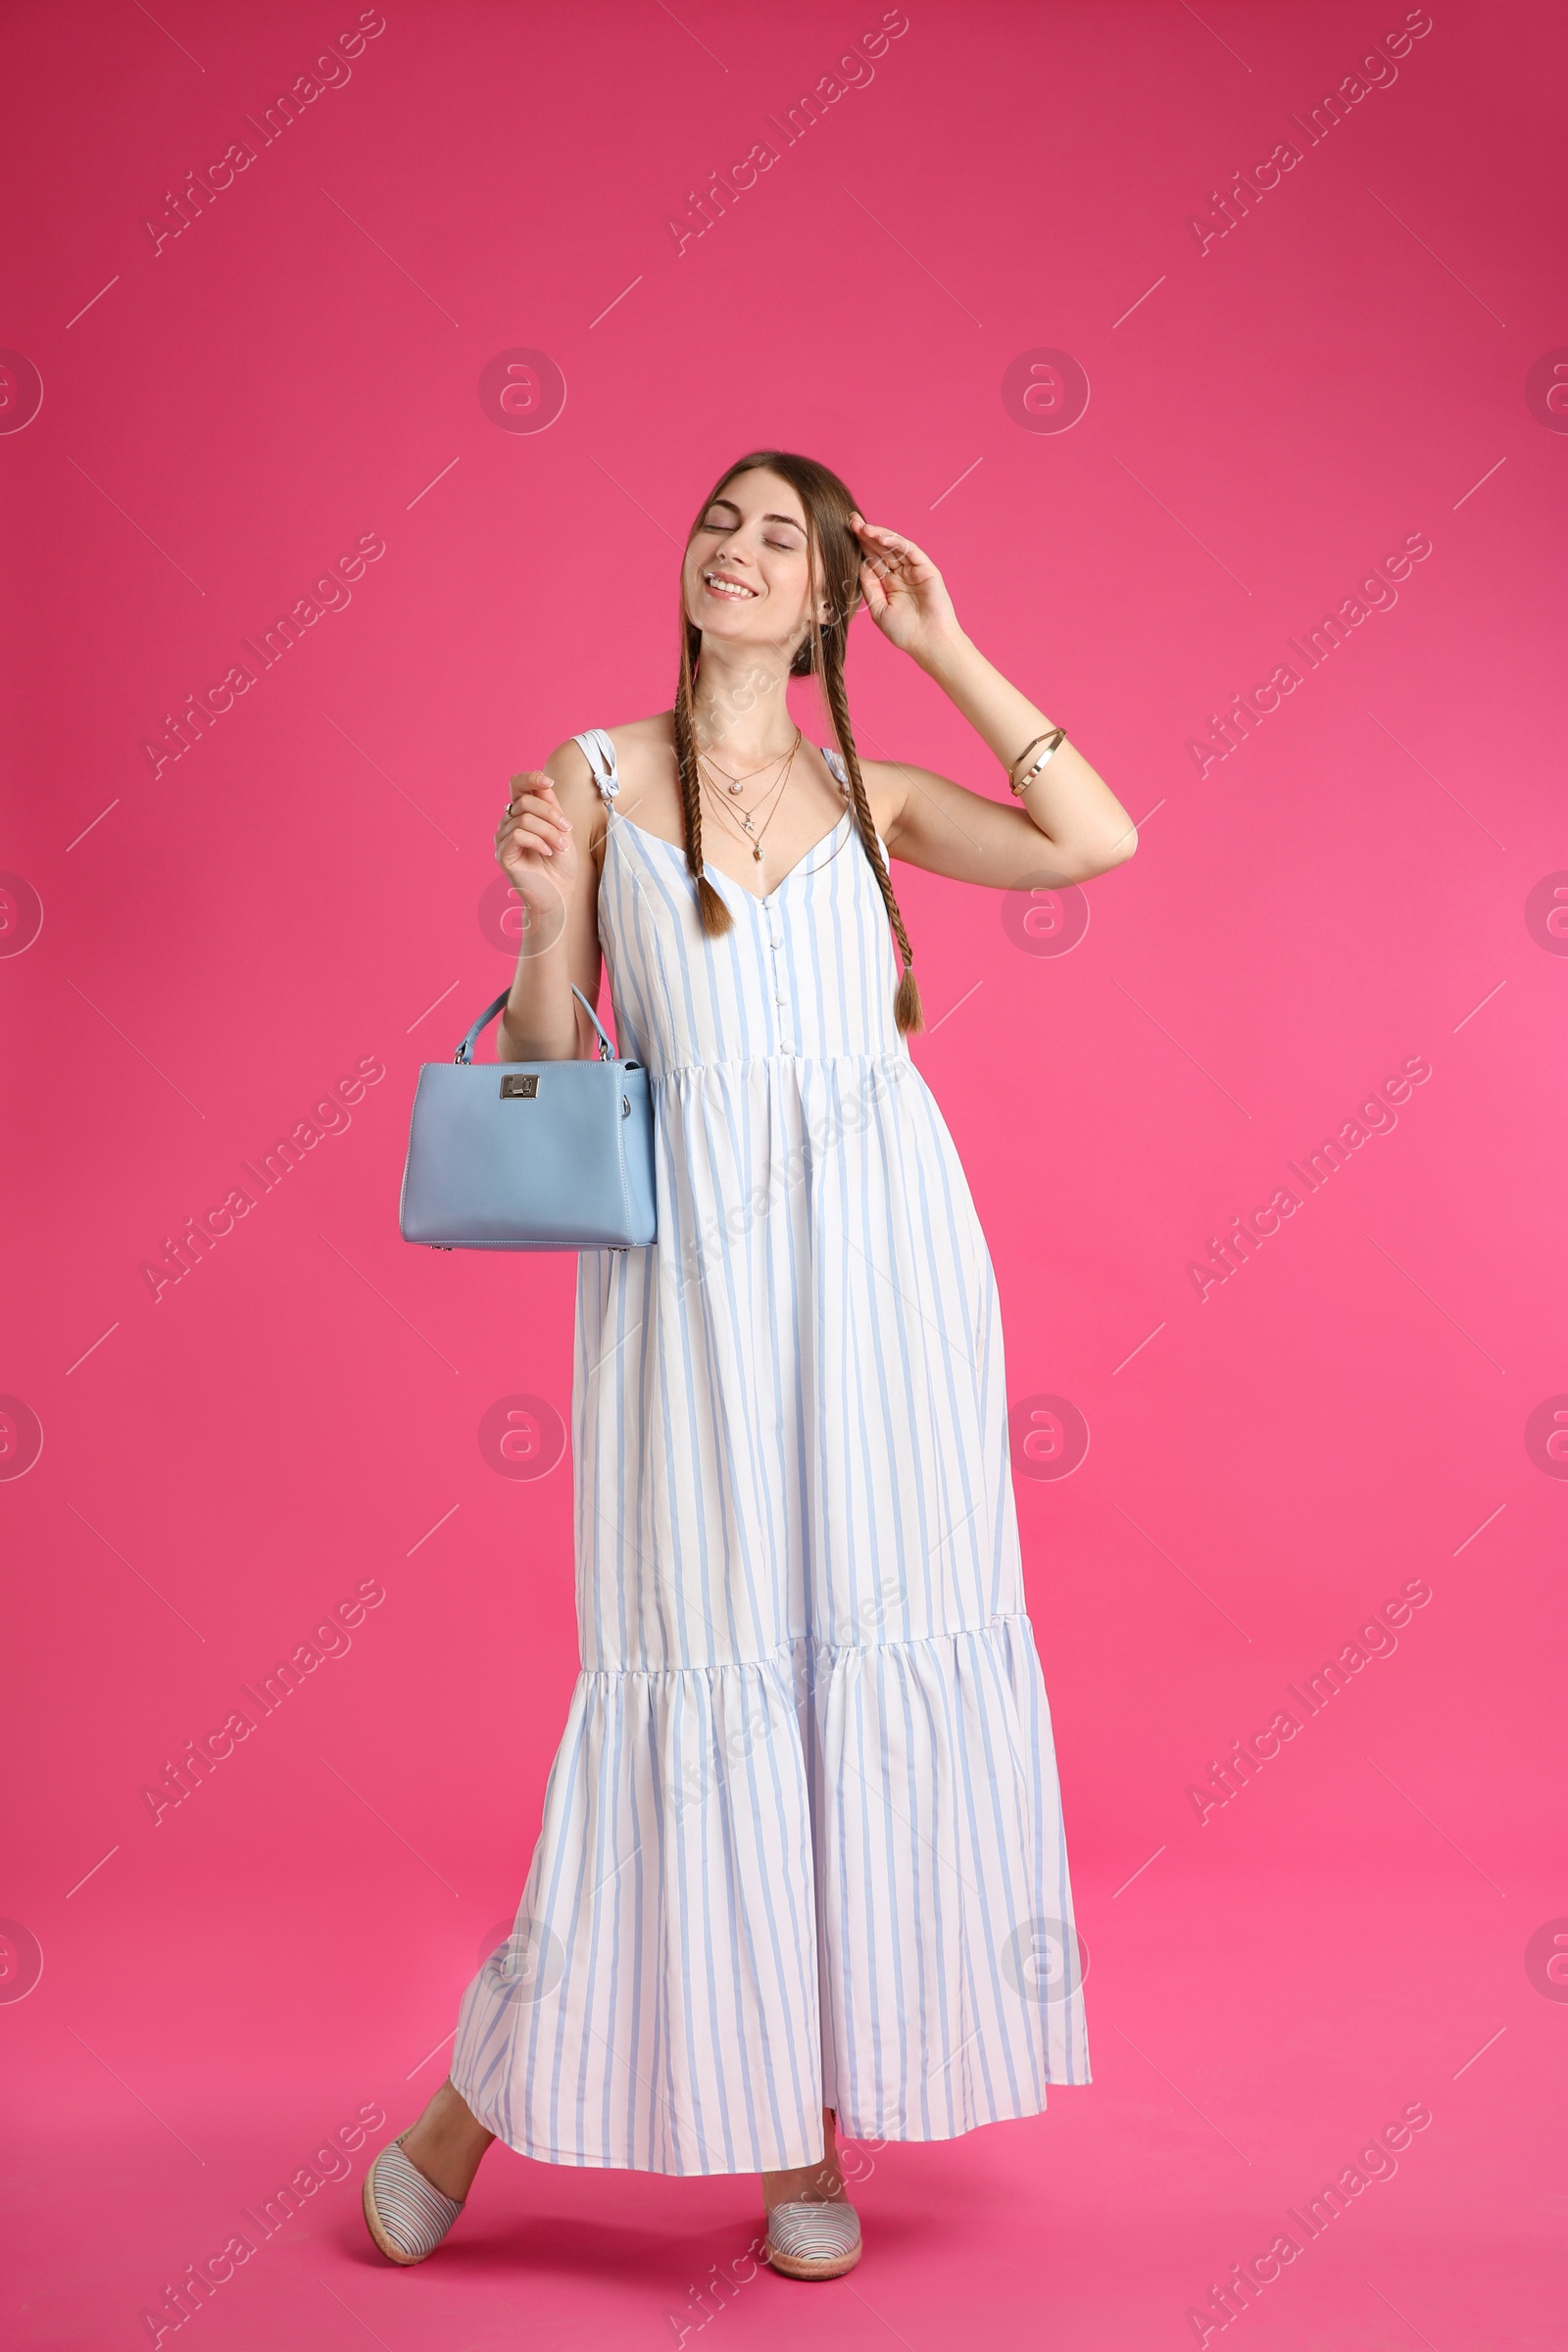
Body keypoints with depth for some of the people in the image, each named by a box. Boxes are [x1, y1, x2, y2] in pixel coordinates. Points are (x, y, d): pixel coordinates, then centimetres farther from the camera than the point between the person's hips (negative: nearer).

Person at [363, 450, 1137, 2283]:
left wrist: (947, 646, 3)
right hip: (692, 1250, -2)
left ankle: (811, 2121, 17)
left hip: (880, 1248, 3)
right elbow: (552, 1058, 6)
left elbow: (1098, 840, -1)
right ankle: (489, 2092, 18)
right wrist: (543, 906, -13)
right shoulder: (597, 774, 7)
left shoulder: (868, 794, 13)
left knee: (885, 1650, 2)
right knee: (697, 1659, -1)